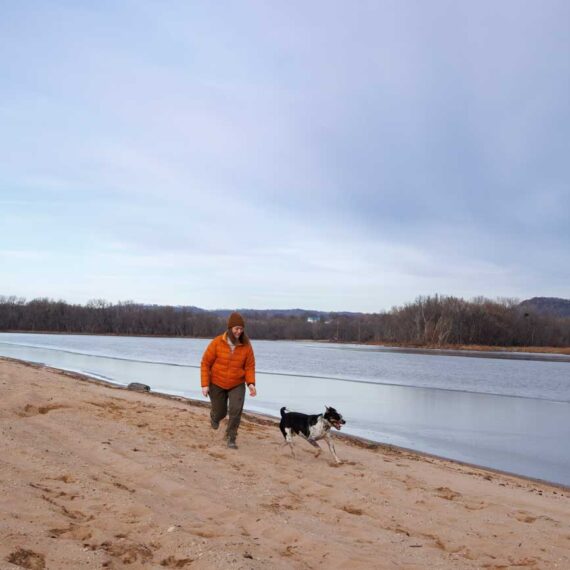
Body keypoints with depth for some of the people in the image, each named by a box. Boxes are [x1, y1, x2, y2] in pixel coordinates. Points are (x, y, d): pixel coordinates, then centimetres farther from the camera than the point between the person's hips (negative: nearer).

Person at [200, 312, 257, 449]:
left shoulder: (246, 345, -11)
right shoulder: (217, 343, -16)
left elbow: (250, 366, -7)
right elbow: (205, 363, -10)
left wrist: (251, 383, -23)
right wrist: (205, 384, -14)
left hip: (237, 385, 1)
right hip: (217, 384, 0)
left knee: (236, 410, -18)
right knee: (220, 413, 12)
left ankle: (231, 438, 0)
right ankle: (214, 417, 52)